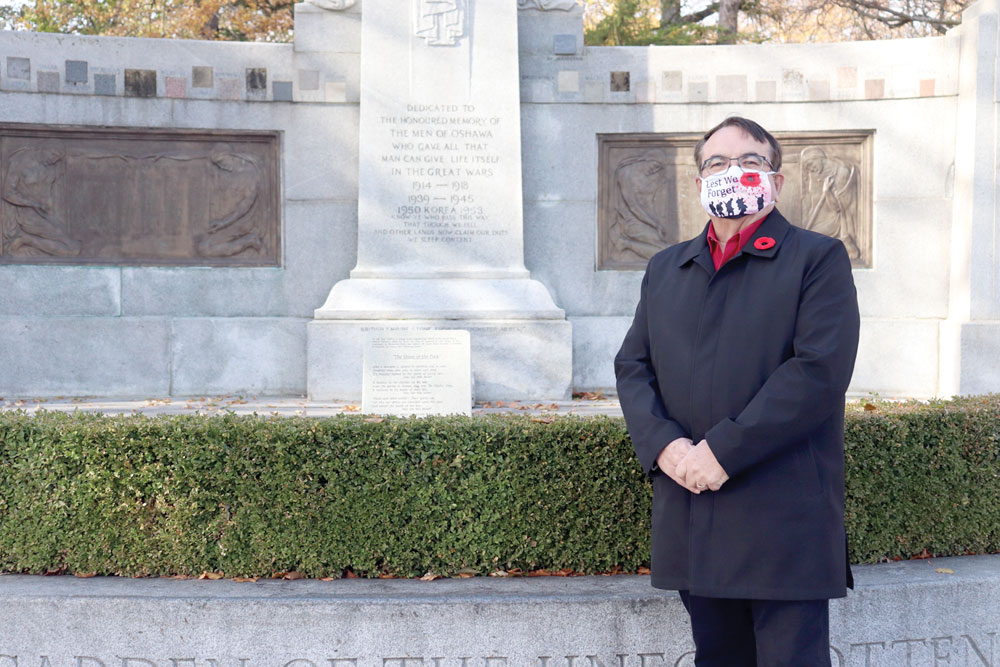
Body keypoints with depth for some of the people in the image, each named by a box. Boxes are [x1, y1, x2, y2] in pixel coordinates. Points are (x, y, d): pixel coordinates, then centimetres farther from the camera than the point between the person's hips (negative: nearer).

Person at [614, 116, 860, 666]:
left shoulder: (818, 259, 0)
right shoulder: (664, 269, 17)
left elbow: (820, 370, -13)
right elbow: (632, 366, 11)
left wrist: (723, 451, -17)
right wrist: (663, 445, -9)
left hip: (784, 524, -4)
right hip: (690, 525, 5)